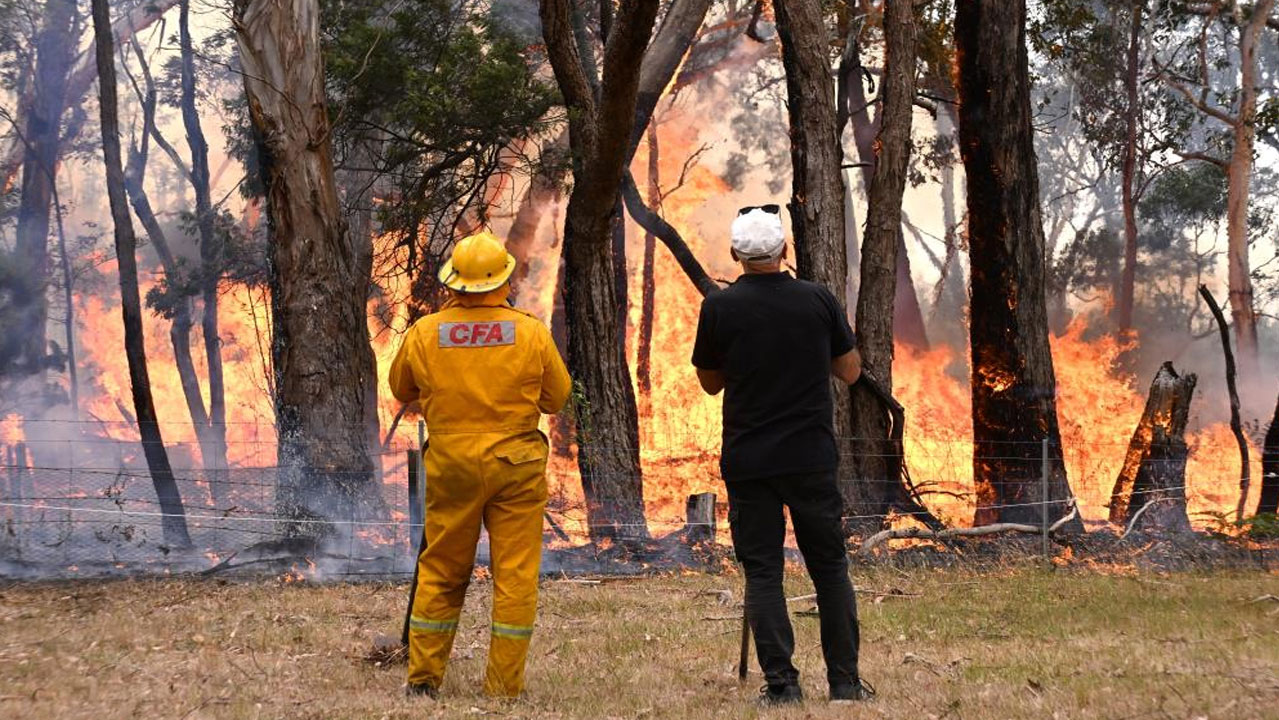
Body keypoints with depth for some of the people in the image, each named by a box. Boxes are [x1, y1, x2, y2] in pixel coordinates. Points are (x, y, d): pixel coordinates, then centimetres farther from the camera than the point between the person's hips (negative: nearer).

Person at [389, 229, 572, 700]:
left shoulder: (424, 334, -5)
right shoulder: (532, 333, -8)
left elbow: (401, 391, 10)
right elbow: (557, 397, 3)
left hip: (451, 465, 1)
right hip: (517, 464, -1)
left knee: (440, 573, 13)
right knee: (515, 576, 4)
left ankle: (424, 676, 16)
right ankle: (504, 687, 4)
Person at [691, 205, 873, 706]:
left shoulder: (719, 308, -5)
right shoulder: (818, 301, -1)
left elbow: (710, 382, 8)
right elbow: (850, 371, 10)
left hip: (748, 461, -1)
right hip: (812, 458, 1)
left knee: (762, 572, 2)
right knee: (830, 567, 10)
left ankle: (781, 683, -5)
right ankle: (845, 680, 9)